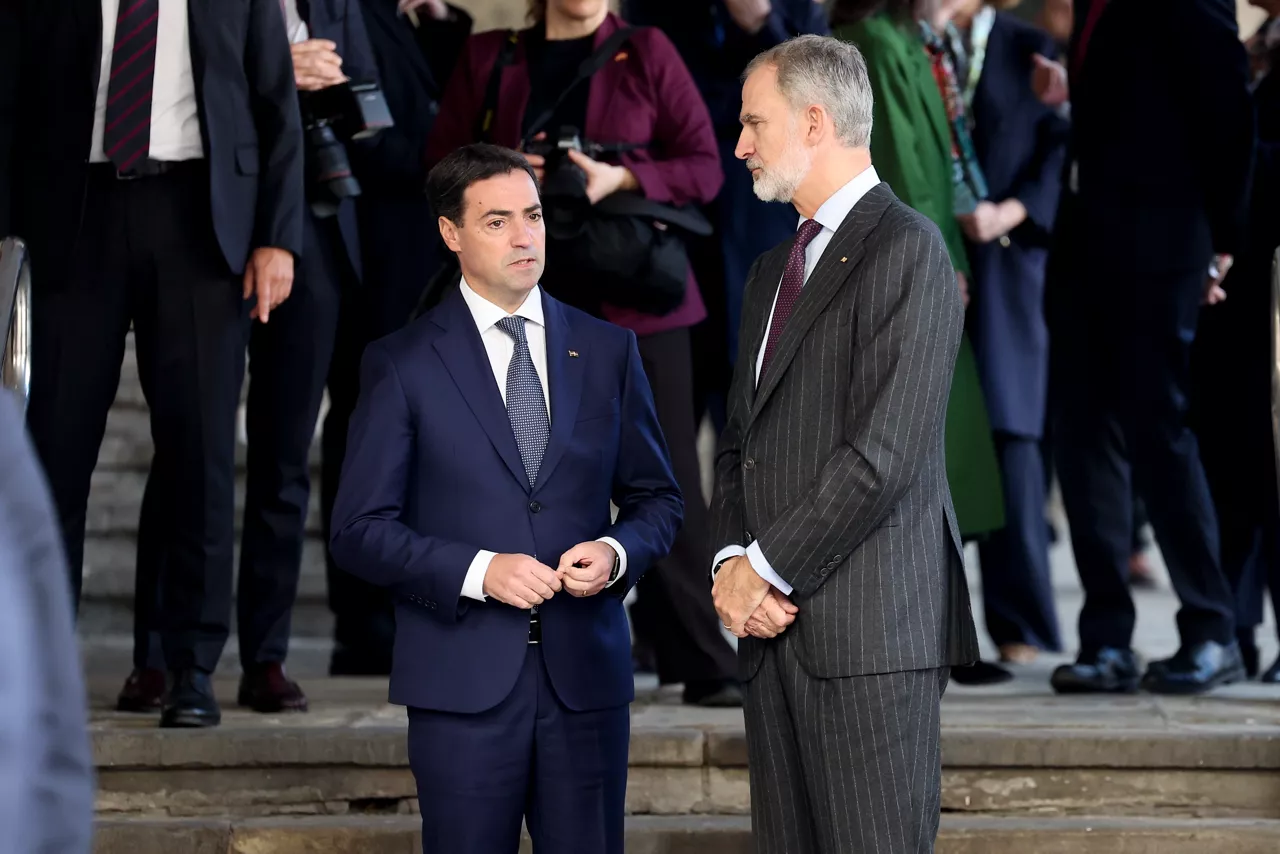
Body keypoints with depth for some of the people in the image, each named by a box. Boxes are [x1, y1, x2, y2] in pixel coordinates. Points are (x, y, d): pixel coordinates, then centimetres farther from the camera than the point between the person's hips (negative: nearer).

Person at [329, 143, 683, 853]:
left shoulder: (606, 350, 11)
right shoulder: (402, 365, 1)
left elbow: (656, 497, 16)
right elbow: (359, 530, -2)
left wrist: (618, 552, -6)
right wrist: (478, 571, -15)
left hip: (586, 675, 3)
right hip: (463, 682, -3)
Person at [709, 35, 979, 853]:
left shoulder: (906, 248, -7)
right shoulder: (775, 269, 21)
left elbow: (885, 449, -15)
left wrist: (769, 569, -10)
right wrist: (733, 561, 1)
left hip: (870, 630, -8)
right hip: (775, 629, 8)